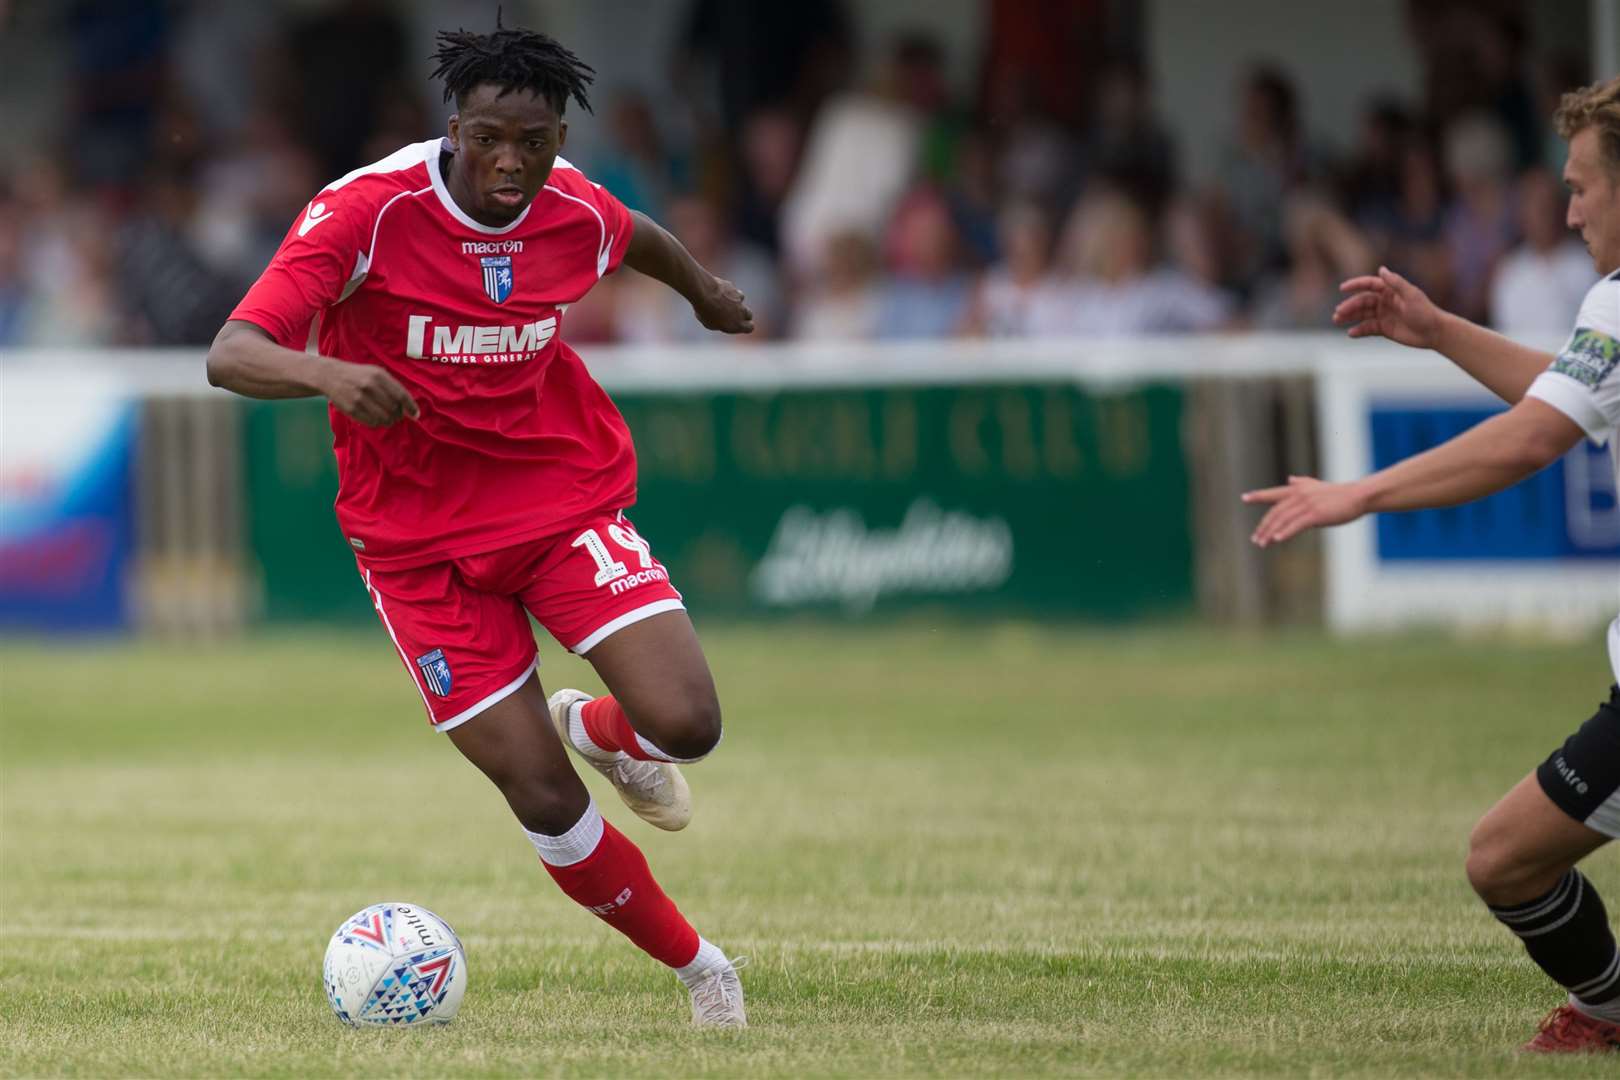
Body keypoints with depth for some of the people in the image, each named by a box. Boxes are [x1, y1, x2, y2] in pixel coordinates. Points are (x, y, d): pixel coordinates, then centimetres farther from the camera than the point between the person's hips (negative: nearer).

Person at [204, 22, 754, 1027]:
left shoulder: (576, 212, -8)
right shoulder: (365, 212, -21)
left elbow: (637, 235, 19)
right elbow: (231, 355, -29)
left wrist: (706, 292, 38)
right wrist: (328, 373, -50)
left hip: (566, 500, 3)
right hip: (420, 537, -3)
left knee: (686, 722, -18)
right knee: (546, 803, -7)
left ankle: (593, 727, 19)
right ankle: (699, 967, 16)